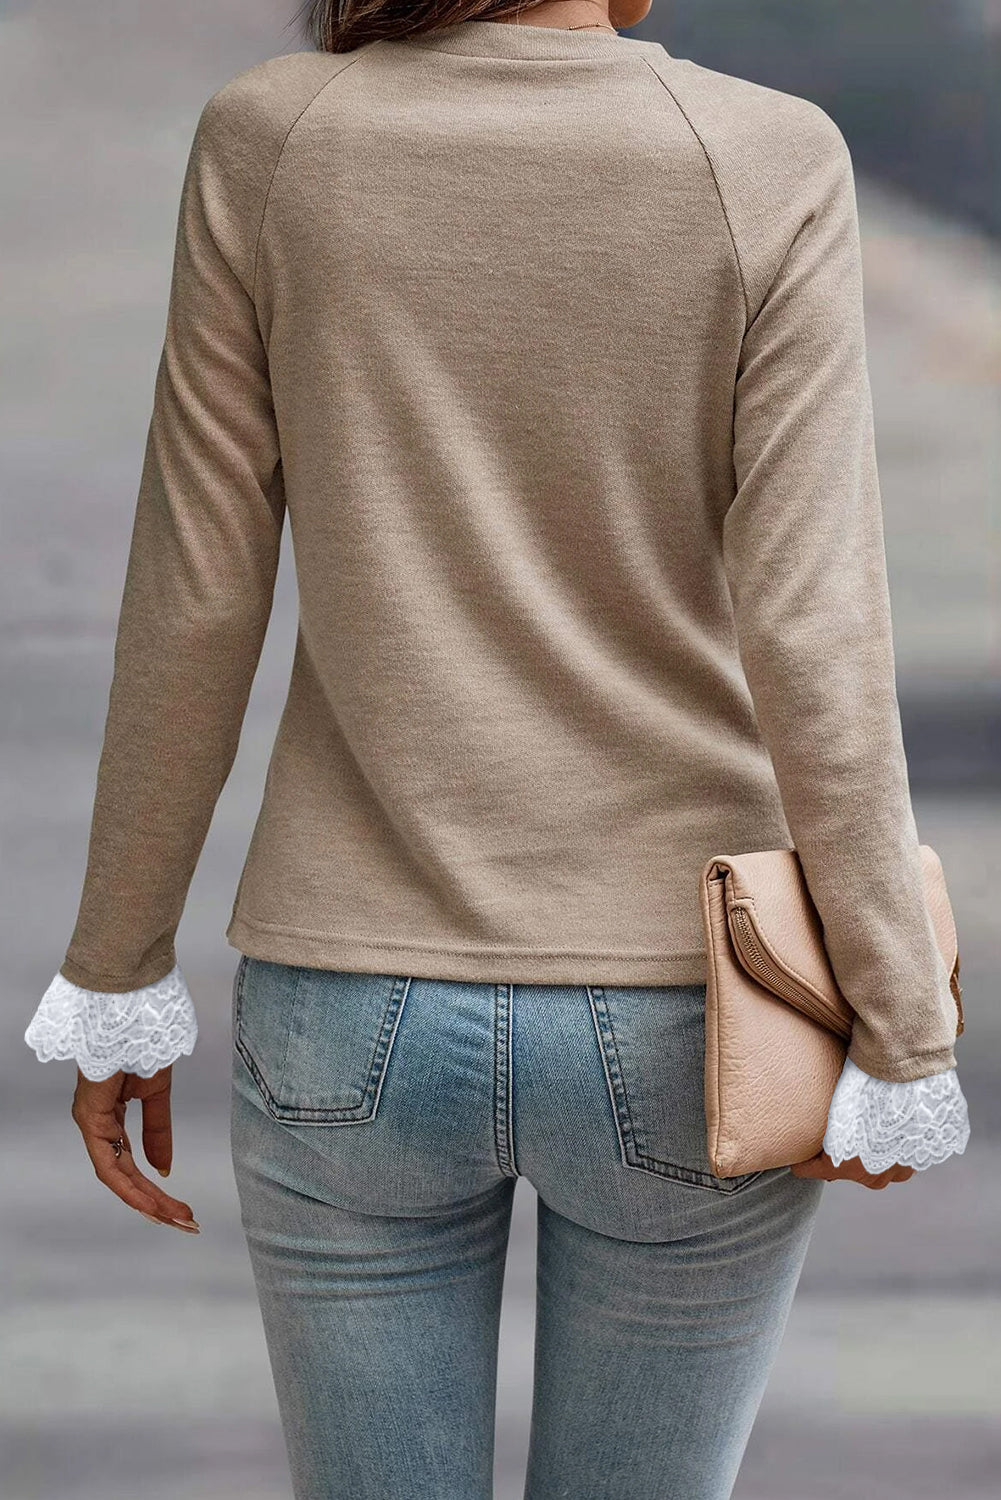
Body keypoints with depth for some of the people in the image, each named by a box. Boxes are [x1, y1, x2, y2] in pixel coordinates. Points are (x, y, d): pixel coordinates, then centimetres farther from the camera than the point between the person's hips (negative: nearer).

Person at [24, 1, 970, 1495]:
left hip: (358, 1021, 1)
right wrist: (905, 1049, -6)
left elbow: (192, 603, -5)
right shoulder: (769, 168, -12)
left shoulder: (267, 140, -7)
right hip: (675, 1033, -1)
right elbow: (812, 645, -15)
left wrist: (116, 987, 5)